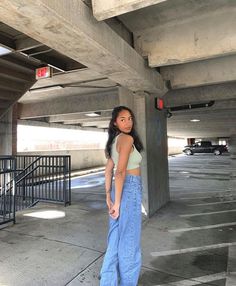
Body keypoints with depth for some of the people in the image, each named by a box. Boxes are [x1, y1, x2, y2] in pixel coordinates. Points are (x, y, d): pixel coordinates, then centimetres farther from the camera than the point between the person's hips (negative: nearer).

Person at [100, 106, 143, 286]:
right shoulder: (127, 138, -15)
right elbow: (120, 172, -22)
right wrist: (117, 202, -19)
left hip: (119, 190, 9)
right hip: (129, 189, -9)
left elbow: (108, 171, 10)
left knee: (116, 237, 17)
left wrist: (108, 197, 12)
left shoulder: (114, 141, 11)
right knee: (129, 238, 8)